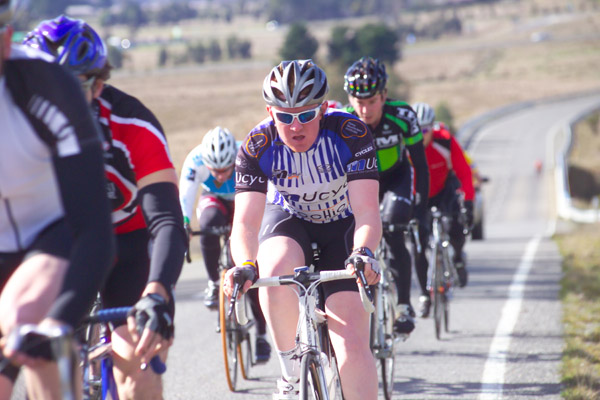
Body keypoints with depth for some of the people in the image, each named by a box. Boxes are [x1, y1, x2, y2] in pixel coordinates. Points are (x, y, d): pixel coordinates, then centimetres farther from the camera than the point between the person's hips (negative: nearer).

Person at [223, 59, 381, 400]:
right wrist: (245, 264, -51)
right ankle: (291, 373, -17)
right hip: (288, 220, 1)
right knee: (276, 269, -37)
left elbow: (367, 212, -34)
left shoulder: (351, 135, -28)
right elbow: (246, 221, -30)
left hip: (341, 226, -1)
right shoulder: (258, 147, -24)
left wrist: (363, 254, -55)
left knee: (353, 347, -15)